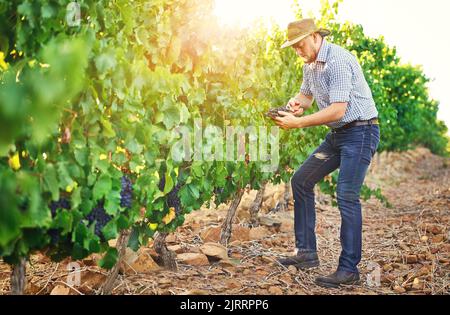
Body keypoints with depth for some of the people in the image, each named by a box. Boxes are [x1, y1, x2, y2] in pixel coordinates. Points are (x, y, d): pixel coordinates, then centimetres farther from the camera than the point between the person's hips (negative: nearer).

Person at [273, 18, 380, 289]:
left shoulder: (338, 61, -20)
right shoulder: (310, 65, 10)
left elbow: (338, 110, -26)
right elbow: (306, 94, 26)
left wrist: (298, 123, -23)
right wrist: (297, 103, 1)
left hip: (360, 132, -10)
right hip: (337, 135, 10)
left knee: (347, 196, -16)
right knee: (301, 181, 9)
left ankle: (349, 270, -9)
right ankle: (307, 253, 13)